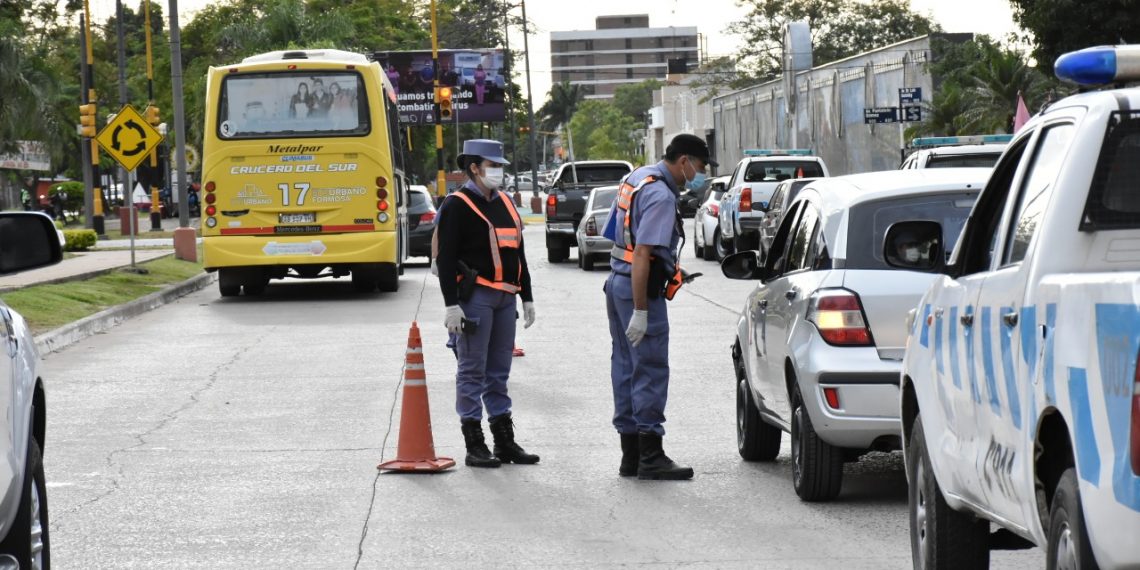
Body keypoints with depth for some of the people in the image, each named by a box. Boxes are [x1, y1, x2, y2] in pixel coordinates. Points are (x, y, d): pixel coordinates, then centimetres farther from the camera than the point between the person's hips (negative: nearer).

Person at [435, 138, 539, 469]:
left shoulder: (505, 204, 17)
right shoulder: (457, 206, -6)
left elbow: (518, 254, 23)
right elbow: (445, 258, -10)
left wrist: (527, 298, 19)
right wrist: (452, 305, -17)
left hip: (505, 298, 7)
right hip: (476, 296, -7)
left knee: (499, 372, 12)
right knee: (472, 371, -3)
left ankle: (505, 443, 16)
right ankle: (474, 446, 0)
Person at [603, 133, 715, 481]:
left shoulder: (637, 178, 13)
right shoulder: (660, 195, -18)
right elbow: (642, 254, -24)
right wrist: (640, 311, -25)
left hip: (618, 280, 10)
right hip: (640, 288, -10)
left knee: (625, 367, 12)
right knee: (651, 371, -7)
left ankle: (631, 455, 17)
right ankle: (650, 458, -6)